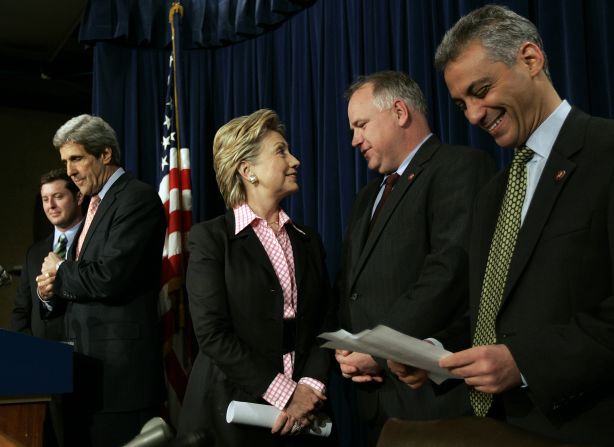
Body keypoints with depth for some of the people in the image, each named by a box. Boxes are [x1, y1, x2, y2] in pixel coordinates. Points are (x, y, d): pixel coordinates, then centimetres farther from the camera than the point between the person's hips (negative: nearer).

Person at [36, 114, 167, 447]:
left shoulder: (138, 198, -10)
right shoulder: (96, 204, 18)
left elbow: (110, 277, -22)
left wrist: (60, 271, -4)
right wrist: (51, 289, -1)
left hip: (121, 369, -9)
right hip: (88, 366, 9)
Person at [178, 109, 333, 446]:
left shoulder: (308, 240, 10)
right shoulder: (210, 238, -6)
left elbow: (324, 323, 5)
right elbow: (212, 332, -14)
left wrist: (309, 386, -12)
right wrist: (283, 394, -16)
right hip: (232, 408, -4)